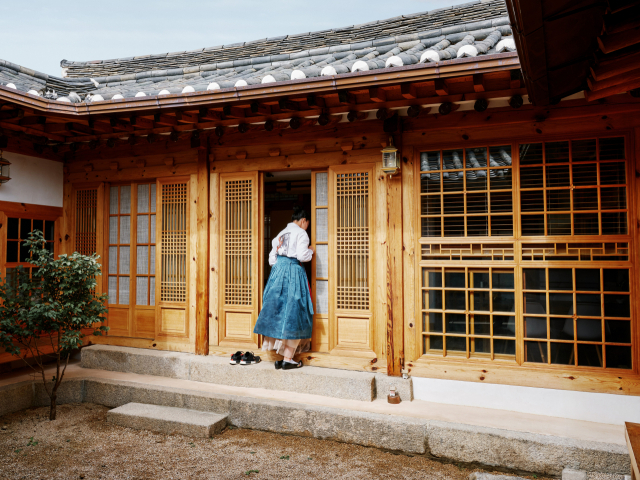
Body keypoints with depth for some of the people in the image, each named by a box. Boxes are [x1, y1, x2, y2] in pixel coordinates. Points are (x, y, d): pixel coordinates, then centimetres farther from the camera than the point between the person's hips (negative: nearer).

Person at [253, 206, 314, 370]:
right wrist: (310, 251, 6)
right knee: (292, 314, -2)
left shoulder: (281, 233, 18)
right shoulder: (301, 233, -2)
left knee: (278, 312, 8)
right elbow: (302, 255, -13)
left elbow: (272, 257, 16)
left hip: (277, 272, 7)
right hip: (294, 272, -7)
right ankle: (287, 359, -2)